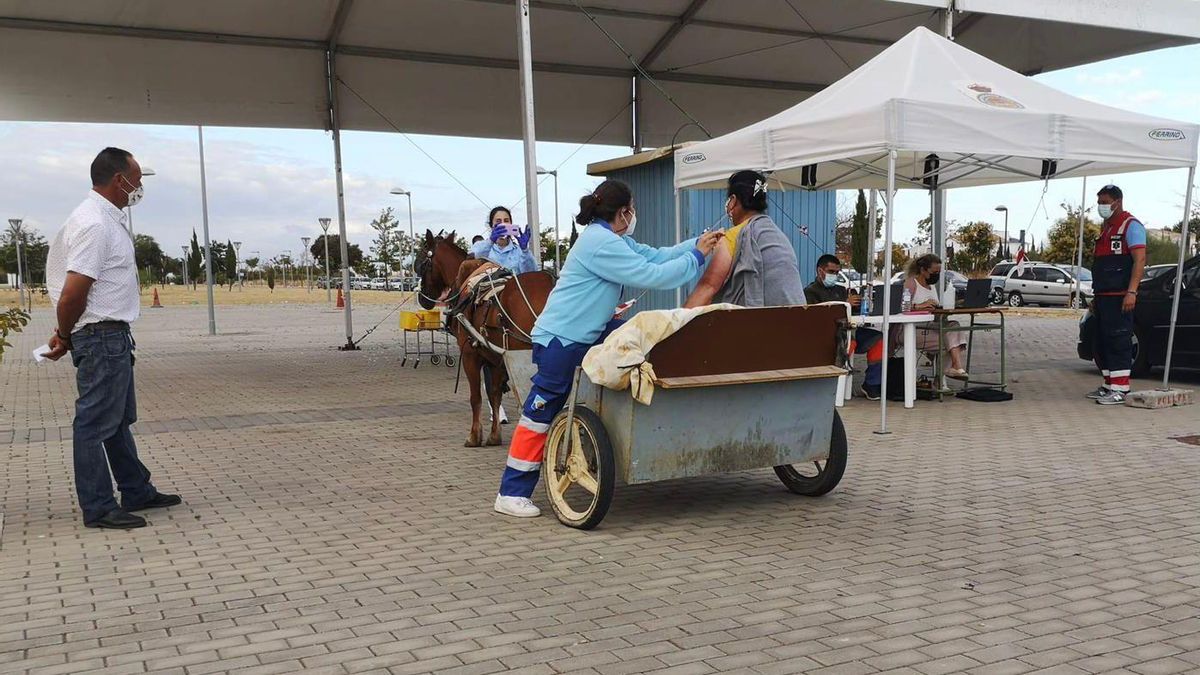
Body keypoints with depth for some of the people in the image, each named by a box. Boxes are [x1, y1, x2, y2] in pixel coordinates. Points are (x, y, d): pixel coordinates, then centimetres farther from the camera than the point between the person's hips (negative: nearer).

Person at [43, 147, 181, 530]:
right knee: (96, 423, -2)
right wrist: (65, 337, -8)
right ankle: (98, 509, 5)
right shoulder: (95, 224, -18)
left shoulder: (105, 218, 15)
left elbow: (75, 293, 20)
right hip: (102, 339, -11)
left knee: (119, 419, 17)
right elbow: (73, 293, -22)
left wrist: (67, 334, 16)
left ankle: (137, 492, 28)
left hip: (111, 338, 11)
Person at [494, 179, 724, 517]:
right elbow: (651, 275, -21)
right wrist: (697, 256, -10)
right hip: (560, 340, -10)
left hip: (589, 333, 10)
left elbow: (655, 255, 15)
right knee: (540, 414, -6)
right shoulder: (601, 243, -19)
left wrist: (697, 243, 8)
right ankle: (511, 494, 2)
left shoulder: (613, 239, 13)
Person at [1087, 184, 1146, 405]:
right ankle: (1109, 385, 21)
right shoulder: (1105, 227, 22)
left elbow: (1140, 260, -16)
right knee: (1101, 342, 13)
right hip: (1103, 296, 10)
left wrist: (1132, 292, -25)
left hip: (1120, 297, -9)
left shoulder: (1130, 225, -6)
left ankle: (1120, 389, -8)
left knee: (1118, 341, -9)